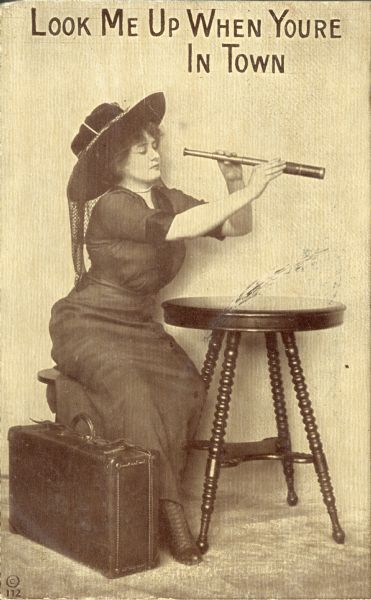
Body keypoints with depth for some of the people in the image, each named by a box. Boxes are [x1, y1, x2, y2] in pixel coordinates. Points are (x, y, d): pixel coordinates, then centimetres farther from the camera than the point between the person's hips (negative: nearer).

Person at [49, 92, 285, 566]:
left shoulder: (166, 199, 5)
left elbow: (236, 226, 7)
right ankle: (169, 511, -27)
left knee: (186, 385, -23)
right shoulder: (110, 206, -17)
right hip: (88, 326, -6)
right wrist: (246, 193, -32)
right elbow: (176, 228, -34)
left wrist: (234, 183, -12)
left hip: (138, 328, 7)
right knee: (134, 393, -33)